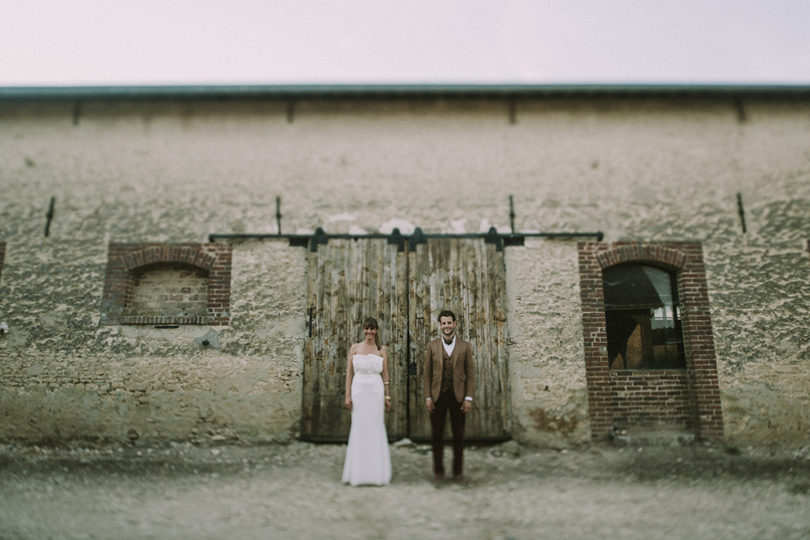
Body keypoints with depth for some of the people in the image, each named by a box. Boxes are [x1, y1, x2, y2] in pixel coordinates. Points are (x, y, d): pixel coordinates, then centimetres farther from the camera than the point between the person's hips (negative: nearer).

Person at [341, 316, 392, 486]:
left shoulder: (382, 350, 8)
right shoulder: (355, 348, 6)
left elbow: (385, 374, 8)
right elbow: (349, 372, 4)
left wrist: (387, 397, 5)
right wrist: (347, 395, -2)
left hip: (376, 391, 0)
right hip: (359, 390, 0)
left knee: (375, 429, 3)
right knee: (359, 429, 2)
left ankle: (376, 472, 14)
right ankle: (358, 473, 12)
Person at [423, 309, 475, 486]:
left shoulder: (465, 346, 3)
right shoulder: (432, 346, 4)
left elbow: (470, 374, 2)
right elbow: (427, 373, 4)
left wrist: (469, 397, -5)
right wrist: (427, 397, -3)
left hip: (458, 396, 0)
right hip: (437, 396, 0)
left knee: (458, 437, 7)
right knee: (437, 436, 6)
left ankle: (458, 472, 21)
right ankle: (438, 472, 19)